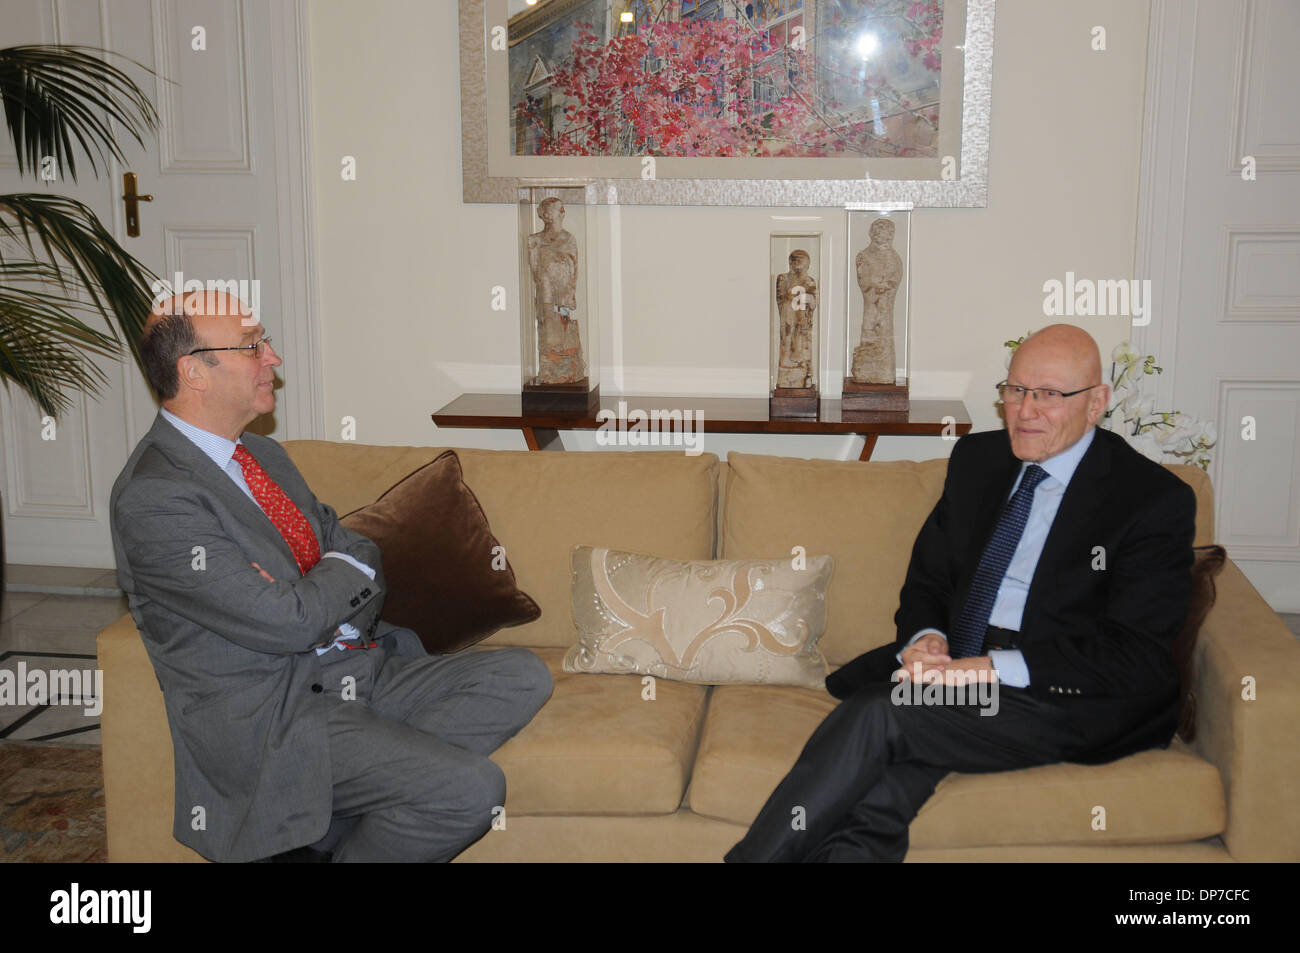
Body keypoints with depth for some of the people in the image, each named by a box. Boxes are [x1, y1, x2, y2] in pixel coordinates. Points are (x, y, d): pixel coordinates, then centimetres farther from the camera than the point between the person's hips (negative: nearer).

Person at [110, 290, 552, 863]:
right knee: (470, 789, -25)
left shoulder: (264, 453, 14)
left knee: (522, 677, -6)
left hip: (354, 670, 9)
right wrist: (343, 571, 0)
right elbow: (288, 622, -21)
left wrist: (309, 600, -9)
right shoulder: (152, 498, -16)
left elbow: (364, 557, 13)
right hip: (266, 714, -9)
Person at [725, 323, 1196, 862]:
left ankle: (757, 855, -20)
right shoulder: (978, 458, 14)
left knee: (880, 715, -27)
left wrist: (993, 668, -20)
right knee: (887, 784, -29)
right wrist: (925, 637, -6)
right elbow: (927, 578, 19)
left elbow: (1136, 657, -11)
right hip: (953, 664, 5)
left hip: (1064, 696, -5)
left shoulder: (1155, 500, -5)